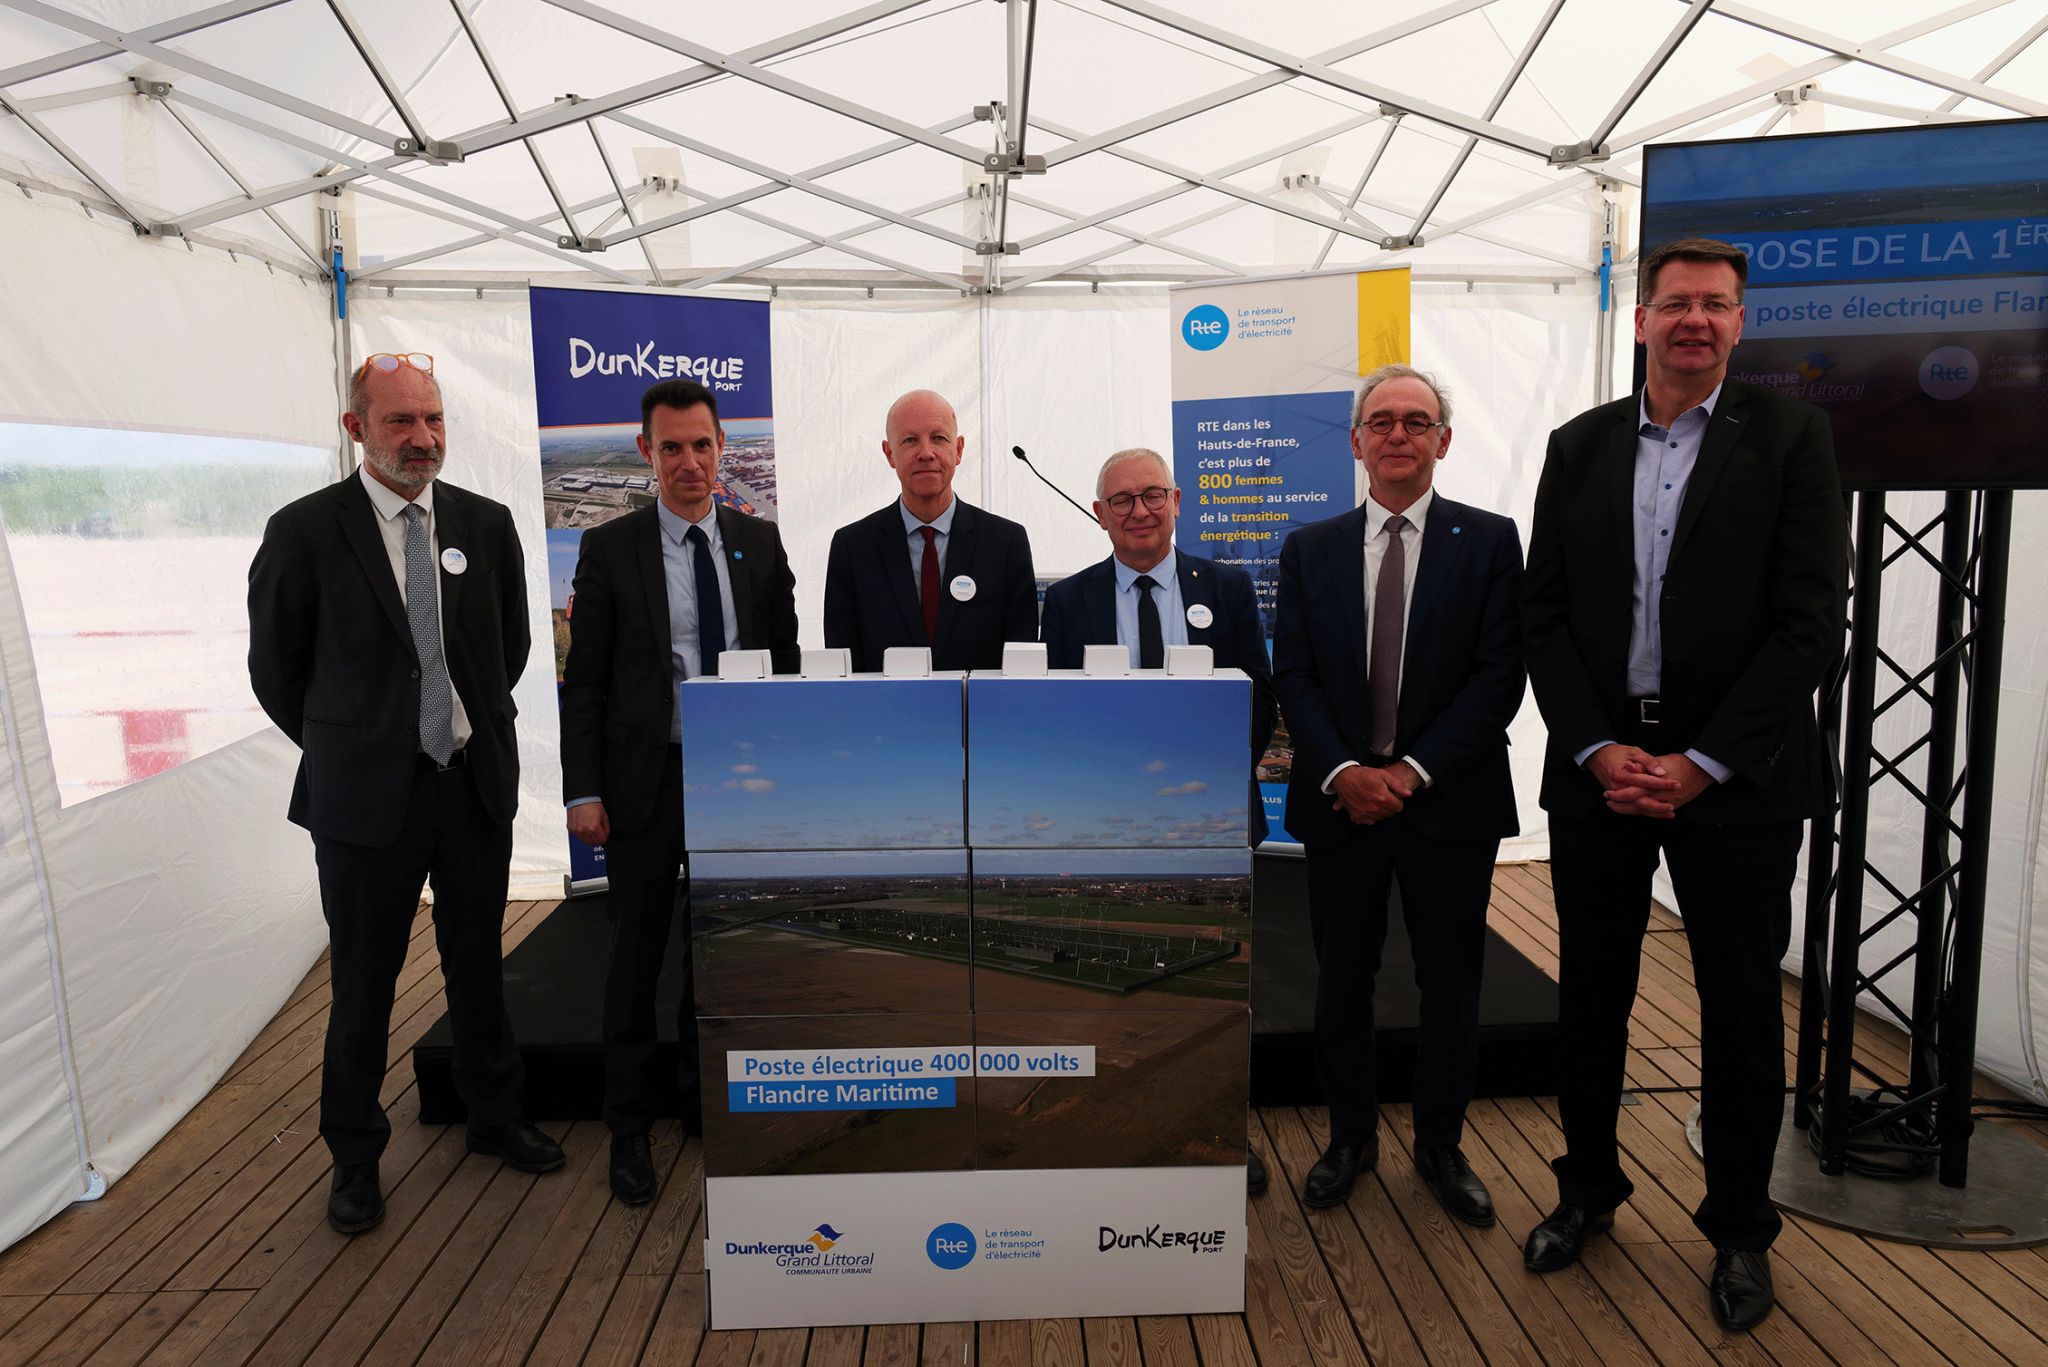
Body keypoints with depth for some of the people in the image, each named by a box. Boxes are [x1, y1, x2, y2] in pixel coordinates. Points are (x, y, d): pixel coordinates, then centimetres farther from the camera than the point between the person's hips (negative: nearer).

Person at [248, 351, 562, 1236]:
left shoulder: (486, 524, 1)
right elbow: (275, 669, 1)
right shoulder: (304, 532, -8)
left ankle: (495, 1119, 36)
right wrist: (344, 751, 6)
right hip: (366, 796, -3)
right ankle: (355, 1159, 29)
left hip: (477, 784, 3)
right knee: (363, 987, 10)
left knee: (478, 967, 17)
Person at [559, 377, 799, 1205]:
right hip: (645, 778, -2)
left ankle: (707, 1101, 33)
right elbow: (584, 680, -3)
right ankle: (630, 1127, 24)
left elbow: (785, 661, 8)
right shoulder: (610, 549, -3)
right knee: (637, 957, 7)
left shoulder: (760, 543, 4)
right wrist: (583, 791, -8)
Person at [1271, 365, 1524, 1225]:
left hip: (1450, 801, -1)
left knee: (1450, 985, 11)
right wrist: (1343, 771, -14)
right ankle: (1351, 1137, 31)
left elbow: (1499, 674, -7)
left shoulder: (1489, 541, 1)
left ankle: (1440, 1146, 31)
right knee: (1341, 983, 12)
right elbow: (1292, 677, 1)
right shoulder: (1309, 550, 6)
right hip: (1340, 800, 2)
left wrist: (1412, 770, -15)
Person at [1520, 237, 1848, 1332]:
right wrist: (1596, 749, -7)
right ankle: (1588, 1187, 33)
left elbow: (1811, 621, -7)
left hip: (1733, 778, -2)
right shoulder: (1579, 446, 7)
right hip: (1599, 769, 3)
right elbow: (1544, 614, 4)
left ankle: (1738, 1227, 30)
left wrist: (1701, 764, -13)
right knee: (1590, 995, 12)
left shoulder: (1789, 437, -1)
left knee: (1741, 1008, 10)